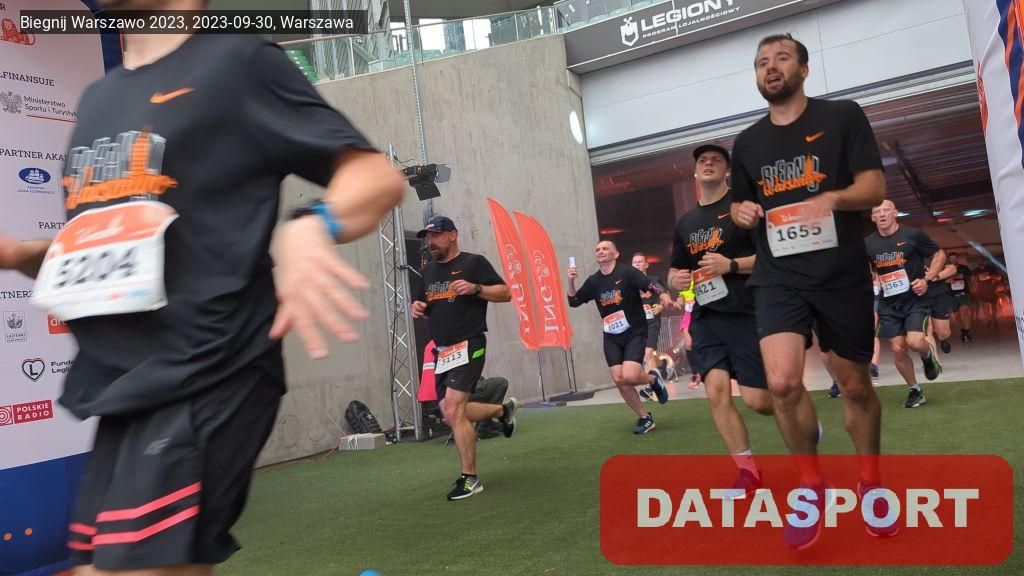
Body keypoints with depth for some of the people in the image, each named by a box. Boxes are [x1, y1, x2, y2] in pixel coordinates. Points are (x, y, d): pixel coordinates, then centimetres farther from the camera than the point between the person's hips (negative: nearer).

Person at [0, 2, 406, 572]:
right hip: (123, 388, 8)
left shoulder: (238, 62, -3)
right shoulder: (97, 98, 20)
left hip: (203, 382, -8)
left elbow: (378, 176, -10)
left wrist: (309, 226, -30)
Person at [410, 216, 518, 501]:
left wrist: (475, 288, -19)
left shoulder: (474, 262, -3)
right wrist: (417, 307, 3)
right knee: (451, 413, 10)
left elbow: (505, 293, -4)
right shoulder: (428, 270, 17)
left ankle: (469, 479, -3)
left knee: (453, 412, -16)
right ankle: (503, 409, 34)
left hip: (468, 346, -8)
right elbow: (424, 305, 27)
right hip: (441, 350, 8)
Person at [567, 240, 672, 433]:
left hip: (635, 333, -5)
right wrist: (571, 281, -9)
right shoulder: (593, 281, 5)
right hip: (611, 338, 5)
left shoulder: (627, 272, -11)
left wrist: (665, 297, -40)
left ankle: (653, 378, 15)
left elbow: (652, 286, -20)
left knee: (629, 376, -21)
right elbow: (574, 302, 7)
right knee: (619, 380, -3)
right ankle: (644, 417, 17)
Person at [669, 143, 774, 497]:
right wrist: (675, 280, 1)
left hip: (744, 311, -5)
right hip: (705, 316, 5)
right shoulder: (685, 223, 16)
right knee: (716, 391, -7)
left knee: (757, 399, -6)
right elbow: (676, 269, 25)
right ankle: (748, 472, 6)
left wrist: (732, 264, -20)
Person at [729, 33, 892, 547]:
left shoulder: (842, 116, 2)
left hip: (843, 274, -1)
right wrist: (742, 211, -3)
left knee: (856, 387, 9)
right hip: (779, 277, 2)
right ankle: (811, 484, 7)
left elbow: (874, 187, -3)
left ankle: (870, 483, 34)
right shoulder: (747, 142, 11)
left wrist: (832, 199, -24)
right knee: (782, 383, -17)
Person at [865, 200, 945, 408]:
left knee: (914, 342, -21)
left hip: (915, 299, -3)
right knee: (897, 349, 1)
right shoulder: (868, 243, 1)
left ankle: (929, 353, 17)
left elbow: (939, 254, 2)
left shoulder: (913, 235, -8)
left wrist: (927, 279, -9)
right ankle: (915, 390, 20)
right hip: (889, 304, 3)